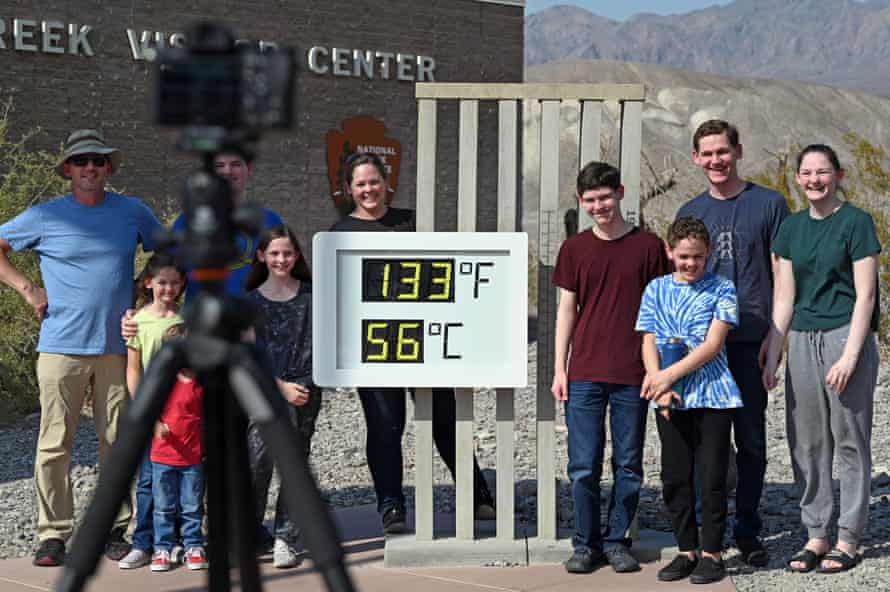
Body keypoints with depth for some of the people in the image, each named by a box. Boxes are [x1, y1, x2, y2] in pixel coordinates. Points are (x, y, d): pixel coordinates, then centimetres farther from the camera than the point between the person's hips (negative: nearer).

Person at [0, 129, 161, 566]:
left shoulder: (133, 213, 9)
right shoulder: (45, 216, 2)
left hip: (117, 346, 2)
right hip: (62, 345, -2)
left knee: (117, 442, 5)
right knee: (55, 443, -3)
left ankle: (115, 530, 14)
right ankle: (53, 534, 3)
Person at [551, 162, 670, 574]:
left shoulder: (647, 246, 1)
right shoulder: (574, 249, 6)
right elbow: (566, 309, 9)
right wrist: (559, 369, 4)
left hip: (632, 375, -1)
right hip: (584, 374, 1)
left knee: (628, 465, 5)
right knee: (583, 466, 1)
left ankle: (617, 541, 17)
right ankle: (585, 544, 12)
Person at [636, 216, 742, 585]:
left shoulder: (721, 289, -1)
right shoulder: (656, 290, 8)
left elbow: (713, 344, -9)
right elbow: (649, 343, 5)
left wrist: (669, 375, -15)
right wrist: (660, 388, -10)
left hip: (713, 396, -3)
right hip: (671, 401, 3)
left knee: (712, 478, -1)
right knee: (675, 479, 7)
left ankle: (712, 552, 8)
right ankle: (687, 550, 17)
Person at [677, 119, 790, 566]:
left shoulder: (768, 205, 2)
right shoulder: (689, 213, 11)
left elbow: (783, 276, 1)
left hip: (751, 341, -2)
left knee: (751, 441, 4)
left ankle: (747, 530, 15)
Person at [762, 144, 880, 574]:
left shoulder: (855, 223, -4)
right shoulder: (792, 228, 12)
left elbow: (865, 296, -8)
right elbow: (785, 298, 14)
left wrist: (849, 356, -15)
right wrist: (772, 358, 9)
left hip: (846, 339, -6)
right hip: (802, 341, 6)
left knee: (849, 440, 0)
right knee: (807, 443, 7)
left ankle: (848, 540, 7)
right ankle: (816, 536, 16)